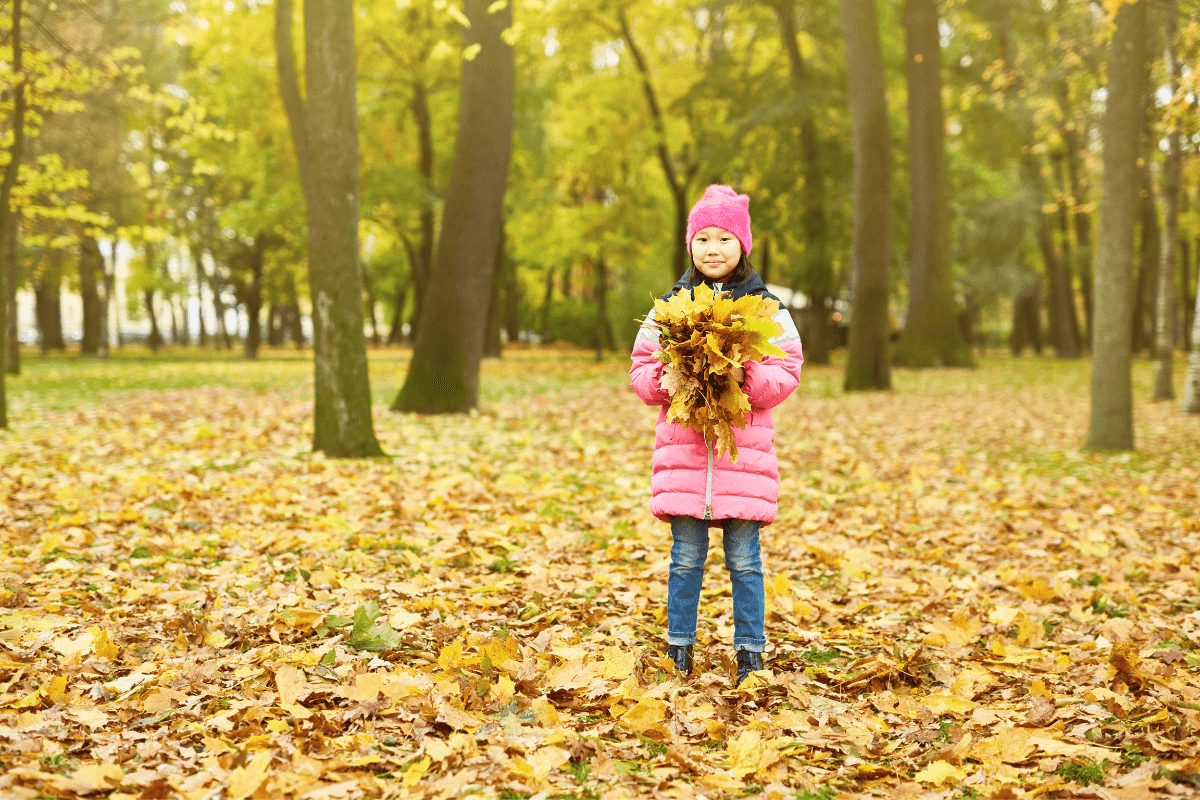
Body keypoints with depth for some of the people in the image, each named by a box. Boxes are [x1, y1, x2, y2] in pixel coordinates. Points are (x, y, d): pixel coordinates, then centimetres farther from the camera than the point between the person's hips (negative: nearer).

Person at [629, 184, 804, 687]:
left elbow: (786, 374, 2)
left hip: (745, 447, -1)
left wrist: (747, 377, -17)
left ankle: (750, 655, 14)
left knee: (743, 558, 2)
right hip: (682, 445, 1)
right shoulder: (669, 306, 9)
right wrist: (666, 379, -10)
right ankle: (679, 652, 17)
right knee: (686, 556, 4)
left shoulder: (766, 307, 5)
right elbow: (641, 371, 11)